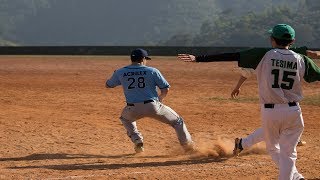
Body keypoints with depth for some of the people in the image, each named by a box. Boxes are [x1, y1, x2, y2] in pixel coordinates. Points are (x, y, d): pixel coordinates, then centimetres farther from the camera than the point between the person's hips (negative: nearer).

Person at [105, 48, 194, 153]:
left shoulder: (120, 72, 6)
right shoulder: (152, 71, 1)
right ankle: (188, 146, 16)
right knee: (177, 121, 19)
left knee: (126, 118, 38)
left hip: (133, 109, 2)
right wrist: (160, 100, 21)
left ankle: (137, 141, 20)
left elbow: (108, 85, 20)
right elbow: (165, 89, 1)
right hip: (153, 107, -2)